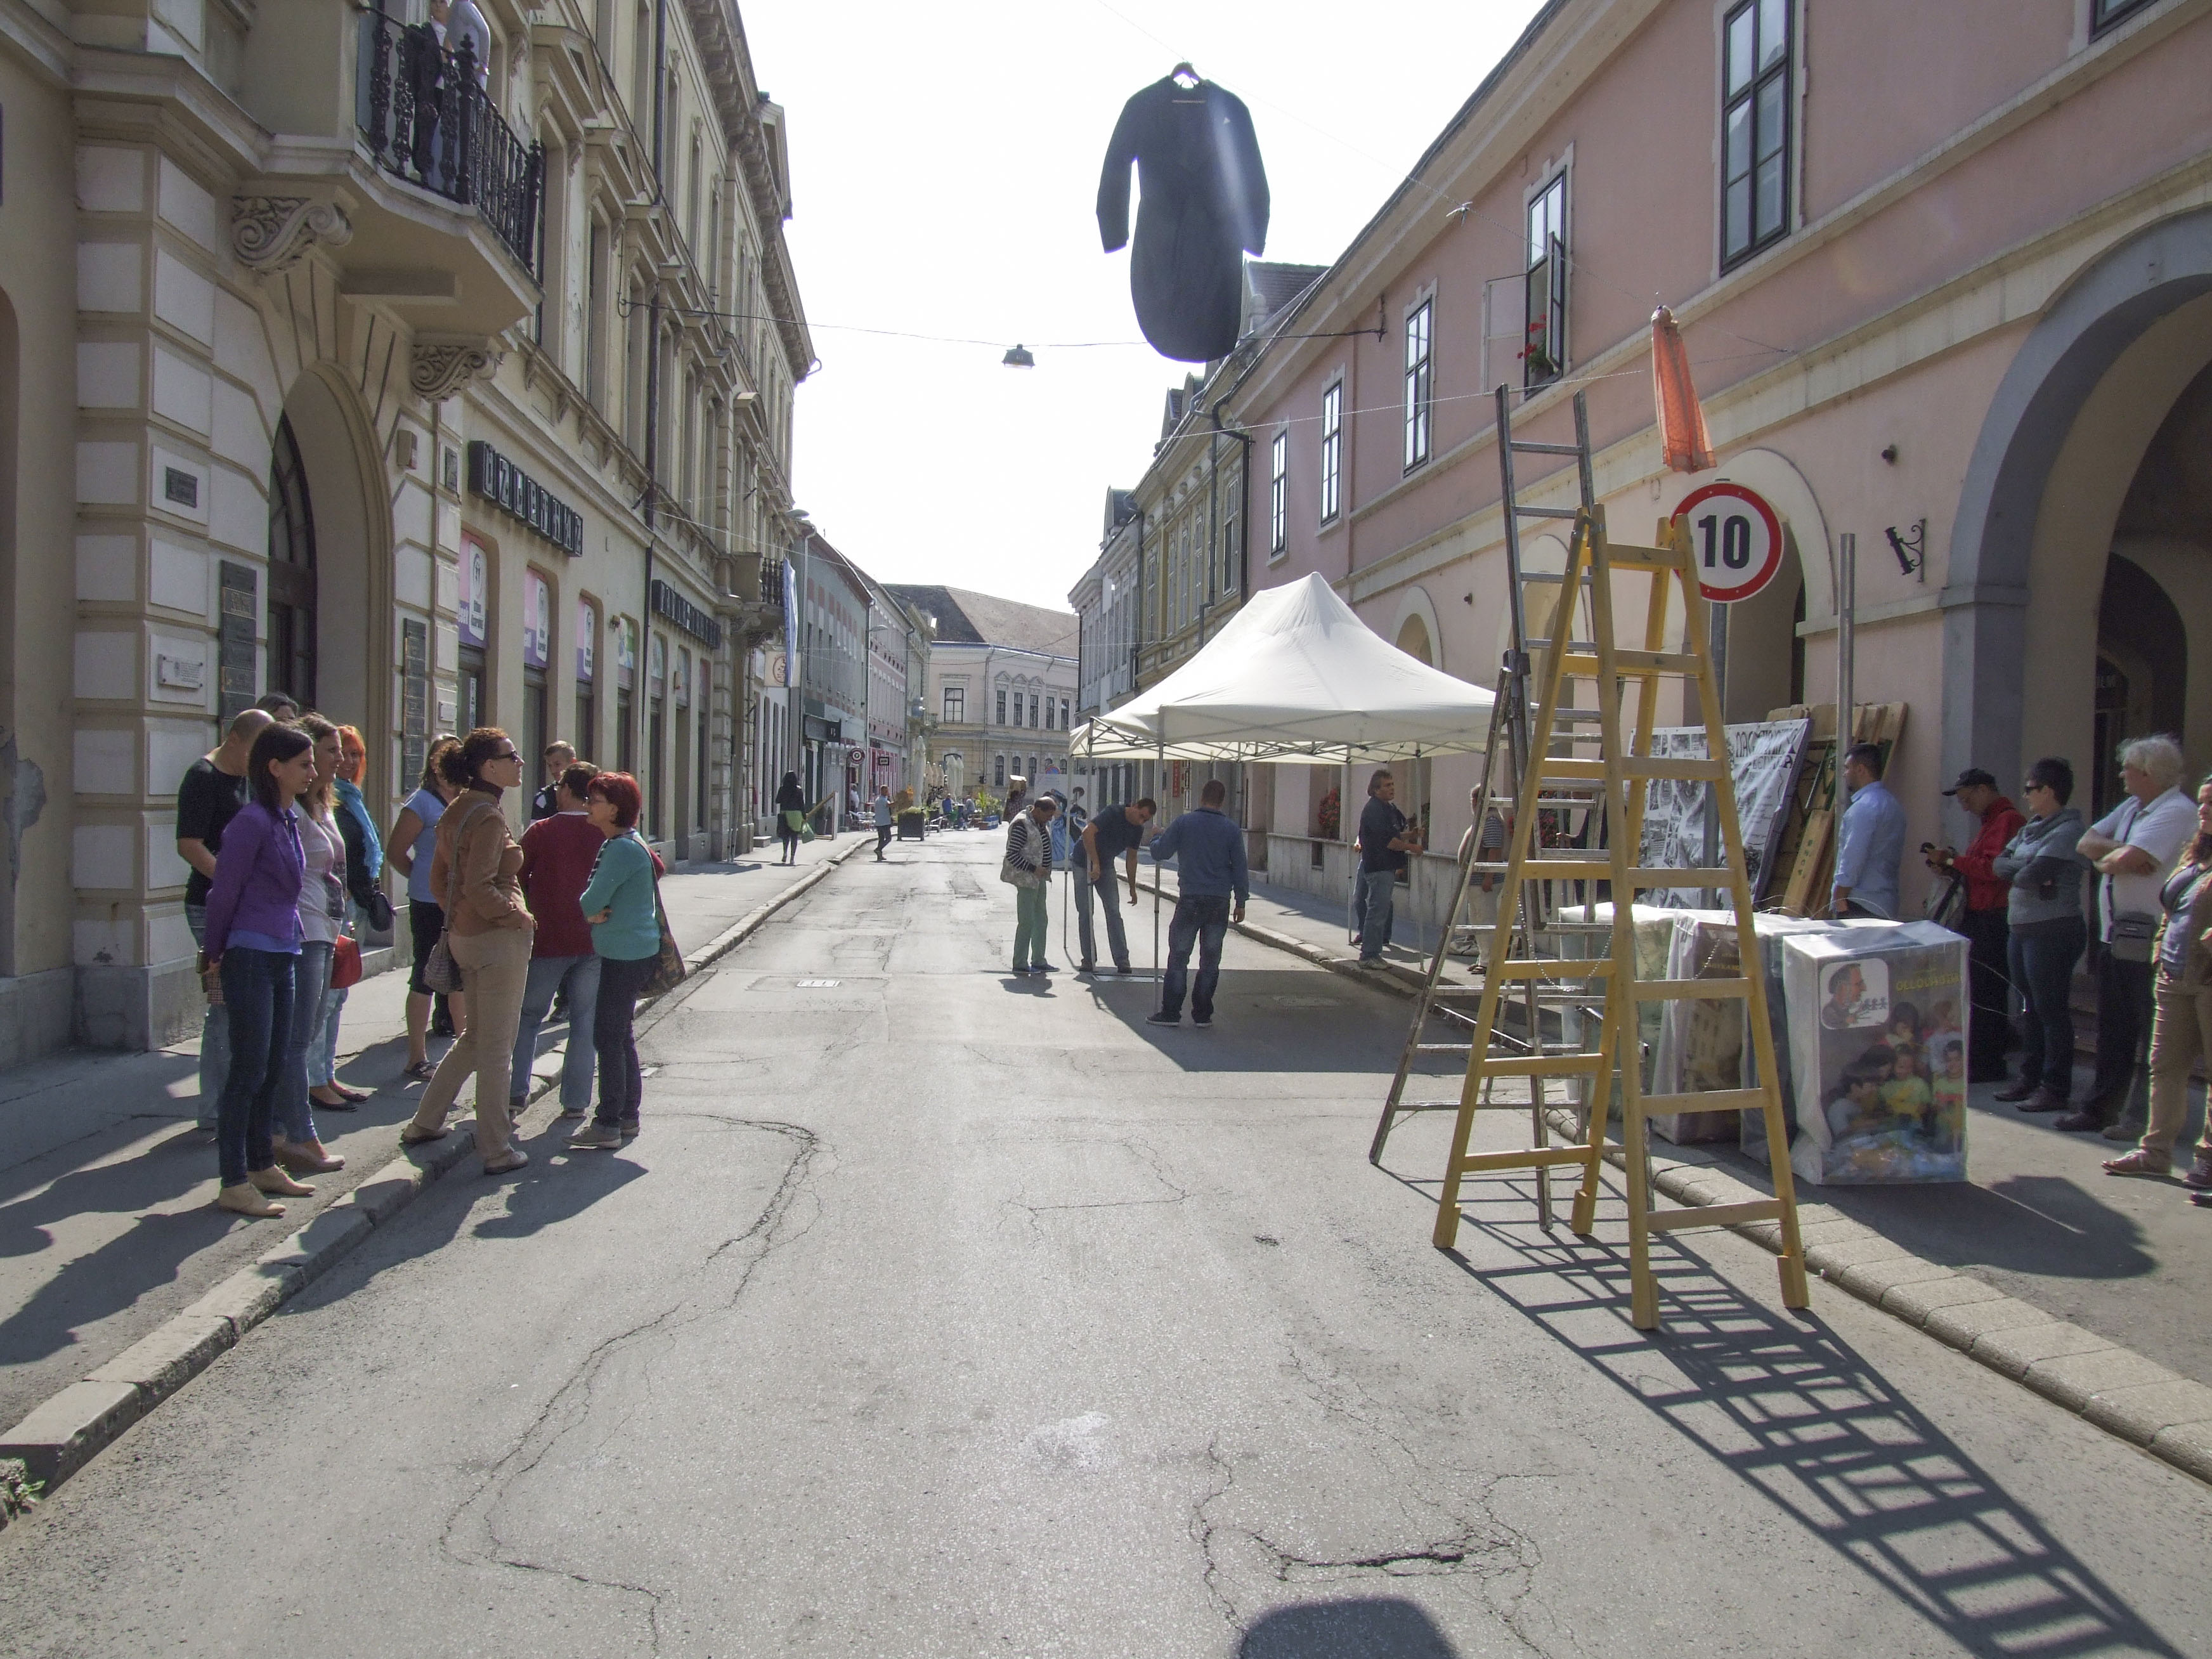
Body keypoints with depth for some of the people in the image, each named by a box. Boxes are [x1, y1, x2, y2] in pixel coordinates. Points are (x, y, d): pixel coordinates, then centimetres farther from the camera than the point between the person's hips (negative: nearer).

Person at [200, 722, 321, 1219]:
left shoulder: (289, 819, 12)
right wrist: (217, 952, -2)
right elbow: (224, 890, -11)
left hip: (282, 955, 8)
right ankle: (233, 1183, 4)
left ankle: (262, 1165, 25)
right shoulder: (253, 820, -15)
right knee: (249, 1069, -4)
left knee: (273, 1067, 14)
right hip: (251, 957, -8)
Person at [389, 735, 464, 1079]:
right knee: (426, 977, 1)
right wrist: (426, 880, -1)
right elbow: (395, 851, -8)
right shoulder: (423, 802, -8)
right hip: (430, 904, -6)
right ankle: (418, 1059, 9)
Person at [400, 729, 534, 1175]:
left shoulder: (457, 810, 10)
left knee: (473, 1036, 22)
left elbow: (440, 879, 16)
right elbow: (479, 887, -25)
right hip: (498, 938, -9)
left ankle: (425, 1122, 30)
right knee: (496, 1047, -1)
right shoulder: (488, 816, -18)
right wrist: (517, 917, -13)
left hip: (465, 934, 9)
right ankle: (497, 1151, 7)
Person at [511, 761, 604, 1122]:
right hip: (594, 942, 1)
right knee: (584, 1021, 8)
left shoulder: (540, 832, -6)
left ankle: (515, 1092, 13)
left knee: (528, 1017, 15)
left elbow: (517, 879, -1)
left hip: (548, 942, -1)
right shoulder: (609, 834, -2)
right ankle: (576, 1101, 9)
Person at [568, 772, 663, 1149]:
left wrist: (589, 910, 2)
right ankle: (628, 1117, 25)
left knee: (608, 1037, -5)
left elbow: (592, 901, -20)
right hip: (630, 951, 11)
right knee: (620, 1036, 16)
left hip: (626, 955, -11)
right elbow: (596, 902, 16)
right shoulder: (620, 843, 13)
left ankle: (608, 1125, 2)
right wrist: (594, 913, -6)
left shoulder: (622, 850, -20)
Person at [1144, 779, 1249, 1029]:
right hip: (1220, 902, 2)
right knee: (1210, 961, 9)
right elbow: (1240, 869, 3)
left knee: (1178, 957, 6)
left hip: (1190, 900, -2)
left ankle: (1170, 1012, 5)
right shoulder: (1232, 829, 1)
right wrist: (1241, 902, 11)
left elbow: (1158, 853, 2)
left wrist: (1157, 837, 24)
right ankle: (1203, 1015, 11)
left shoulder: (1184, 823, -3)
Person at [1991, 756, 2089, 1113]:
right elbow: (1999, 864, 6)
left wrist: (2017, 873, -3)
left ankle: (2055, 1089, 4)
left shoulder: (2067, 830, -14)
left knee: (2052, 1010, -3)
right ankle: (2031, 1079, 24)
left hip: (2054, 931, -9)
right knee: (2030, 1008, 15)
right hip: (2022, 929, 9)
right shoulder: (2032, 827, 14)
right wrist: (2028, 872, -11)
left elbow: (2033, 875, -23)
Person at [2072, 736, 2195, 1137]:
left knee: (2151, 1034, 0)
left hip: (2149, 942, -9)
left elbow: (2126, 860, -25)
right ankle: (2102, 1107, 23)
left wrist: (2103, 859, -4)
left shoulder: (2177, 811, -14)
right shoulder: (2132, 807, 16)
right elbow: (2086, 842, 9)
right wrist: (2119, 853, -9)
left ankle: (2146, 1117, 7)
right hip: (2114, 935, 9)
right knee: (2112, 1029, 15)